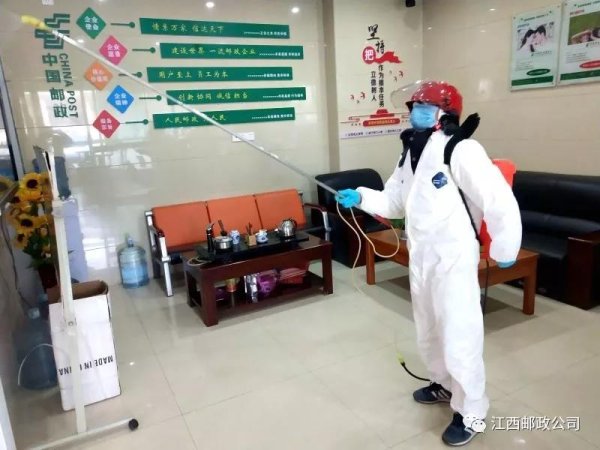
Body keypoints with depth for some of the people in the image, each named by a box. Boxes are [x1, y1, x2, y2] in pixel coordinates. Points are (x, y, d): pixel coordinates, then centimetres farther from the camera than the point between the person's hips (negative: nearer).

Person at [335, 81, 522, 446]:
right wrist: (360, 197, -2)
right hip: (421, 256, 9)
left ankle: (471, 413, 24)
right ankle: (444, 385, 47)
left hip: (454, 259, -9)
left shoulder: (462, 151, -18)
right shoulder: (411, 153, 9)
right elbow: (394, 201, 13)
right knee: (428, 331, 23)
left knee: (459, 338, 0)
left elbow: (501, 201, -18)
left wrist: (503, 250, -11)